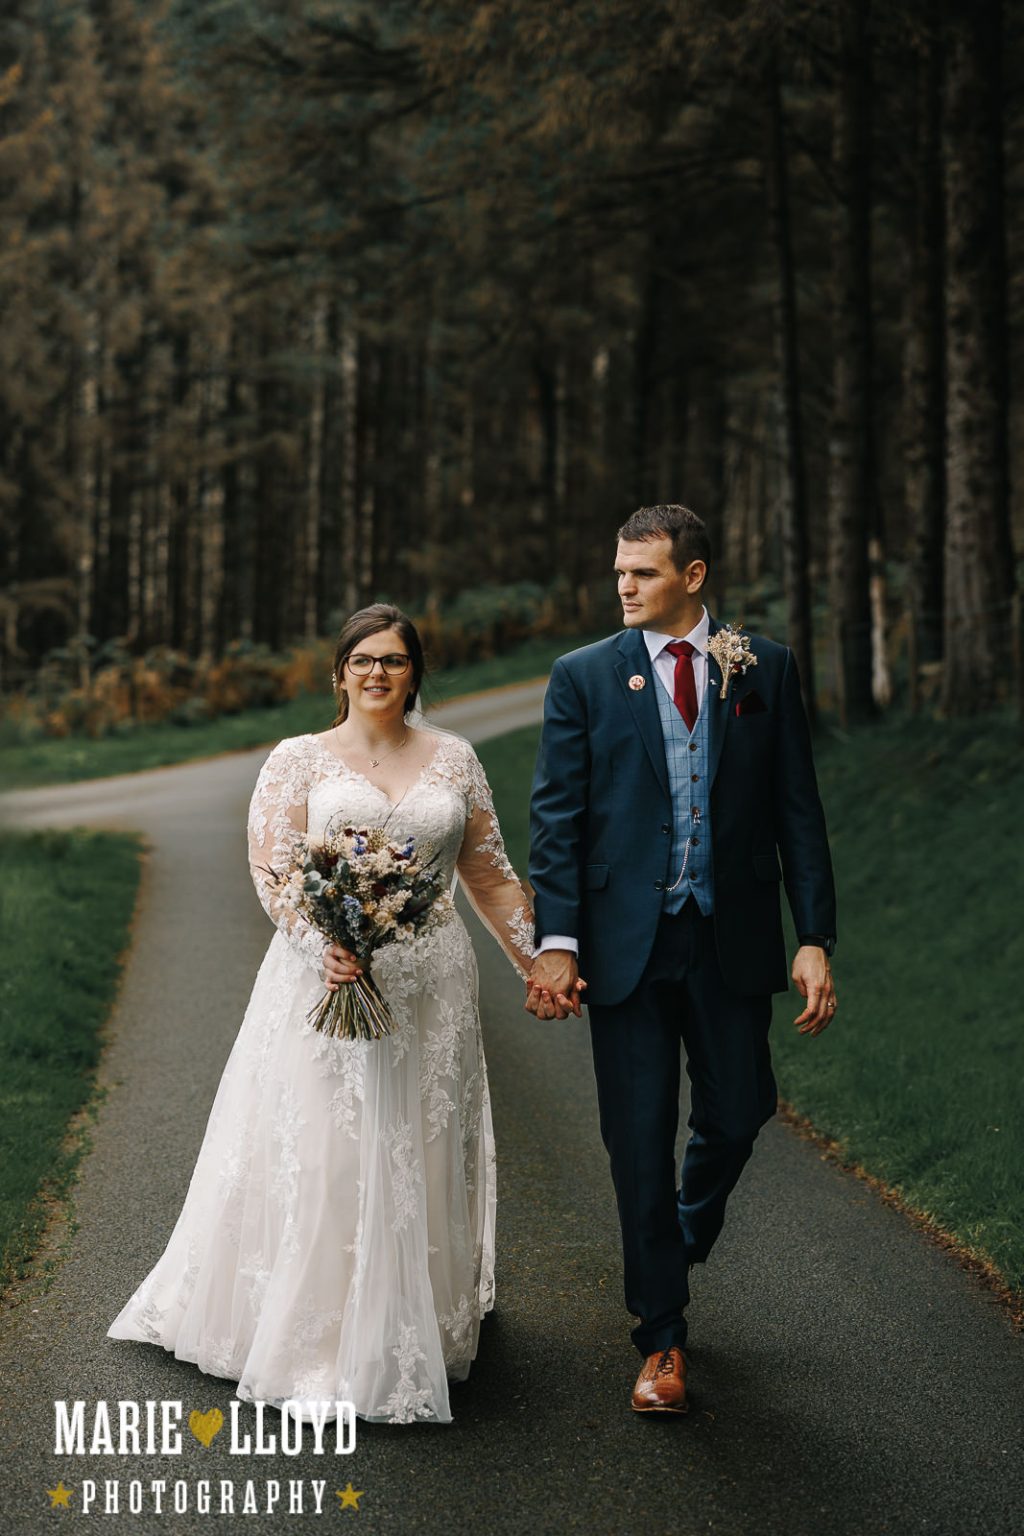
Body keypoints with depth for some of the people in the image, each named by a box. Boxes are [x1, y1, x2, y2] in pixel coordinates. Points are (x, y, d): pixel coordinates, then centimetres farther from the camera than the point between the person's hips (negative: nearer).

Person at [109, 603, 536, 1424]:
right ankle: (316, 1351, 5)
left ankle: (418, 1333, 21)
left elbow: (490, 872, 13)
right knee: (320, 1159, -3)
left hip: (430, 987, 2)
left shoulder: (454, 758, 9)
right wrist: (323, 945, -21)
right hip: (327, 980, -2)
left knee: (420, 1159, 7)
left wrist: (540, 959, 9)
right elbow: (272, 868, -6)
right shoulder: (299, 758, 3)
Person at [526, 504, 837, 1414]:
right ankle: (663, 1339, 18)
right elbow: (557, 817, -2)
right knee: (640, 1141, 4)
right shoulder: (583, 677, 1)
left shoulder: (765, 671, 4)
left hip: (732, 938, 1)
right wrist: (557, 940, -12)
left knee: (737, 1114, 8)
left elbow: (797, 810, 3)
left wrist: (815, 937, -3)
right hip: (628, 941, -1)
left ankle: (685, 1233, 43)